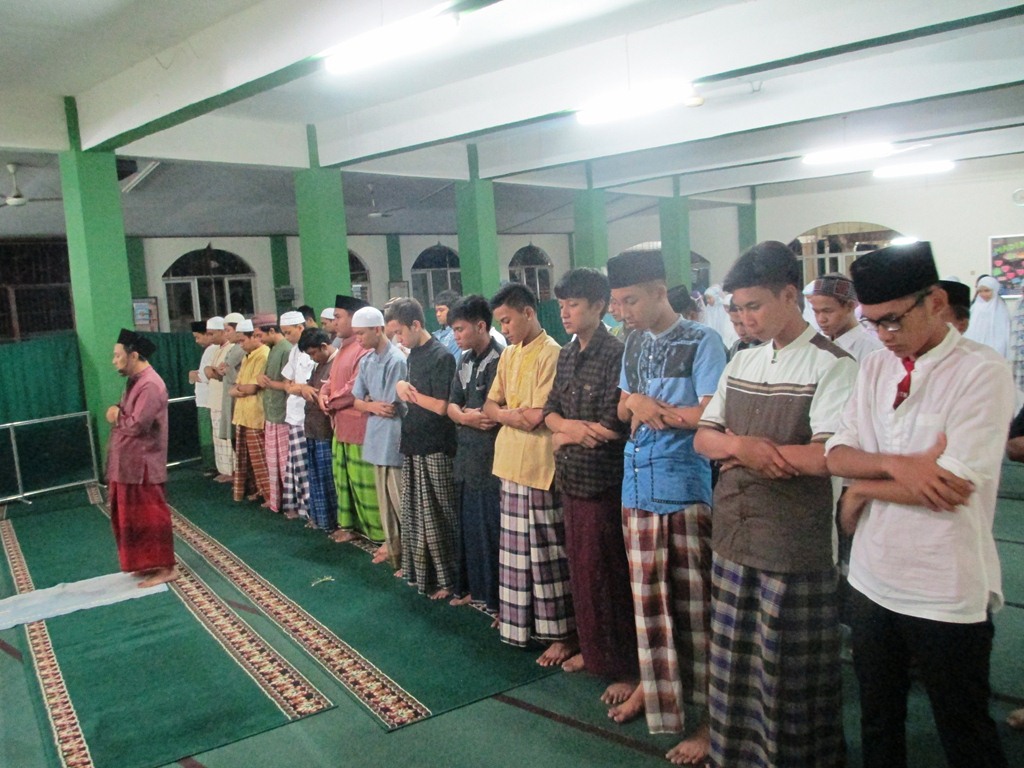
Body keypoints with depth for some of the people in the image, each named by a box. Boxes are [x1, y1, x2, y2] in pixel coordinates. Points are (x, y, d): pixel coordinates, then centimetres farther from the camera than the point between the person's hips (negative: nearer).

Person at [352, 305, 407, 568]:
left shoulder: (396, 361, -16)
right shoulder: (366, 361, 8)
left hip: (393, 439, -7)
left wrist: (368, 403, -1)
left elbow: (392, 407, -16)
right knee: (384, 497, 17)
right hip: (376, 437, 8)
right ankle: (392, 544, 32)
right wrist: (373, 406, -11)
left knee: (400, 499, 0)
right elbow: (356, 400, 8)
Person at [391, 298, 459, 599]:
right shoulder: (414, 354, 10)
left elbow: (441, 406, -20)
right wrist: (402, 387, -5)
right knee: (415, 513, 17)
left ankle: (445, 578, 14)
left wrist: (411, 393, -8)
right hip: (414, 444, 8)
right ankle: (417, 569, 31)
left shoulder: (441, 357, -15)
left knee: (437, 516, 1)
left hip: (435, 449, -8)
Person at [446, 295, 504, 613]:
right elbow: (452, 405, 12)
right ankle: (473, 587, 33)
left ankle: (499, 599, 13)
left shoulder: (502, 359, -14)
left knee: (493, 530, 0)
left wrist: (468, 415, -8)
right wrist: (466, 416, -9)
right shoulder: (465, 360, 12)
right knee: (469, 527, 18)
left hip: (493, 459, -8)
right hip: (467, 456, 8)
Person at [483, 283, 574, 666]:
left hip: (540, 466, -8)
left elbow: (536, 416, -20)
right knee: (518, 548, 16)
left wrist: (507, 411, -3)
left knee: (547, 551, 1)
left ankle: (565, 633, 14)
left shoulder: (551, 354, -14)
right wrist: (515, 414, -9)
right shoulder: (508, 355, 12)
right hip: (511, 462, 8)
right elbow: (490, 407, 11)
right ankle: (522, 621, 32)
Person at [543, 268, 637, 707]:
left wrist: (565, 436, -5)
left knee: (608, 576, 2)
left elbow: (612, 427, -19)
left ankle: (627, 668, 18)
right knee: (580, 569, 18)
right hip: (571, 479, 8)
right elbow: (550, 410, 9)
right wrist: (574, 426, -12)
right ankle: (592, 650, 36)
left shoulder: (616, 354, -15)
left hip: (604, 483, -7)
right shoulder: (567, 355, 10)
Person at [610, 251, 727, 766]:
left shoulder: (701, 342, -8)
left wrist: (646, 405, -8)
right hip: (638, 485, 6)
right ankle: (654, 683, 34)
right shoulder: (634, 343, 13)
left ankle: (710, 714, 14)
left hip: (686, 487, -6)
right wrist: (635, 403, -6)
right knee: (648, 595, 15)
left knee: (695, 601, 1)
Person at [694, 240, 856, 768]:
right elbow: (703, 436, 10)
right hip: (733, 536, 6)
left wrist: (741, 447, -12)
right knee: (733, 662, 16)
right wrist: (744, 447, -11)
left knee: (790, 673, 9)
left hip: (794, 547, -6)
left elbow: (827, 456, -21)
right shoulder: (741, 363, 11)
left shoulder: (831, 365, -10)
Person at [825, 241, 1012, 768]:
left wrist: (863, 490, -10)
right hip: (873, 579, 6)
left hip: (947, 593, -5)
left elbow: (957, 487, -22)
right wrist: (897, 464, -20)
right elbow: (838, 454, -1)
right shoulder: (874, 369, 5)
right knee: (877, 721, 22)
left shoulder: (983, 371, -14)